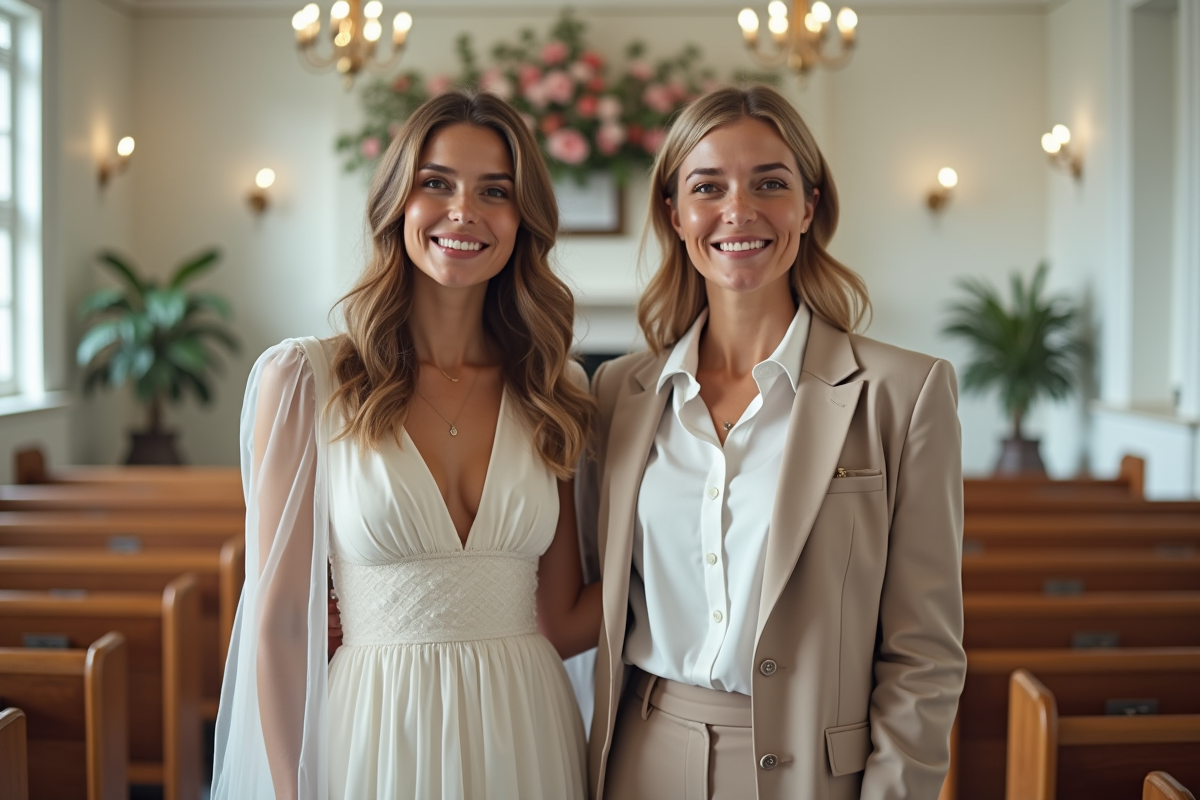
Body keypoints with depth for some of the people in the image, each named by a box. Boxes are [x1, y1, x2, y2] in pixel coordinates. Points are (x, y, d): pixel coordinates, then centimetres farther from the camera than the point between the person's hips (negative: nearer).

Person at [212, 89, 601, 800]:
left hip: (528, 739, 3)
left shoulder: (554, 392, 3)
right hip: (377, 738, -3)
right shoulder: (304, 380, -7)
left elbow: (562, 622, 3)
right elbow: (278, 623, -7)